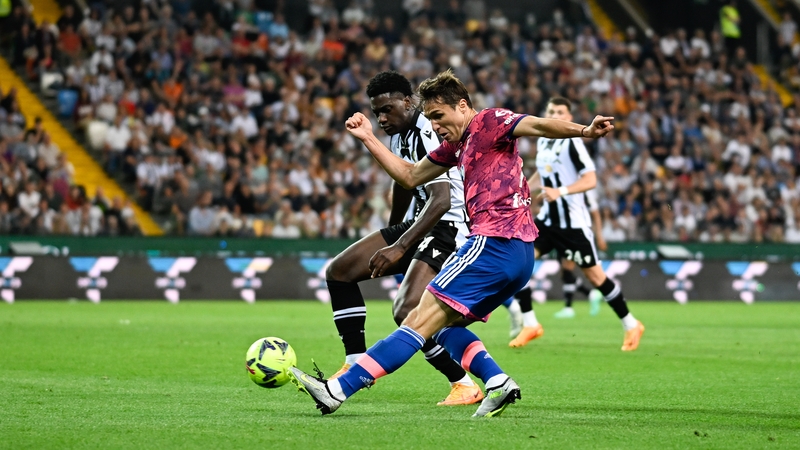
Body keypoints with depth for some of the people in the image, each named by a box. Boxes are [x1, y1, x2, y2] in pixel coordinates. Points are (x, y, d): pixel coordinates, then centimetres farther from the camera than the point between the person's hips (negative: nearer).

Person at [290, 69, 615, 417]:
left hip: (494, 242, -10)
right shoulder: (456, 145, 23)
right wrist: (368, 139, 24)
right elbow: (410, 176, 30)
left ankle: (337, 390, -11)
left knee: (420, 321, -10)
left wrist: (584, 131, -36)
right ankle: (497, 382, -5)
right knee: (440, 325, 14)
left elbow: (537, 126, -19)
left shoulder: (489, 122, -3)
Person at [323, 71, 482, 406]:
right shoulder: (400, 134, 9)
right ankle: (356, 366, 10)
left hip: (450, 226, -10)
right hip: (421, 224, 10)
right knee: (339, 271, 6)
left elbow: (441, 201, -31)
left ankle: (465, 386, -15)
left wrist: (399, 247, -35)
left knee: (406, 310, -27)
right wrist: (390, 238, 36)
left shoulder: (428, 135, -21)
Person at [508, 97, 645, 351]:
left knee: (593, 275, -2)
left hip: (573, 221, -7)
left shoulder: (572, 143, -13)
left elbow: (590, 180, -19)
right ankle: (530, 325, 2)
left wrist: (560, 192, -31)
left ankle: (631, 326, 14)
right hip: (548, 218, 7)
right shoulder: (543, 141, 10)